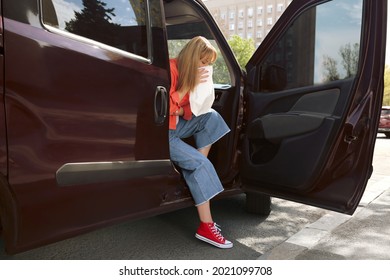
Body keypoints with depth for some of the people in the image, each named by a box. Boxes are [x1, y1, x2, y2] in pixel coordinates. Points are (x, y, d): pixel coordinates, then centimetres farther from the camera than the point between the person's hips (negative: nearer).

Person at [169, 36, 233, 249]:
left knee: (210, 117, -6)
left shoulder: (189, 72, 7)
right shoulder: (170, 69, -19)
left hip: (174, 126, 9)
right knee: (200, 163, -19)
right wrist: (189, 84, -18)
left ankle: (196, 172, -6)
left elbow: (184, 111, 7)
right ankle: (206, 227, -15)